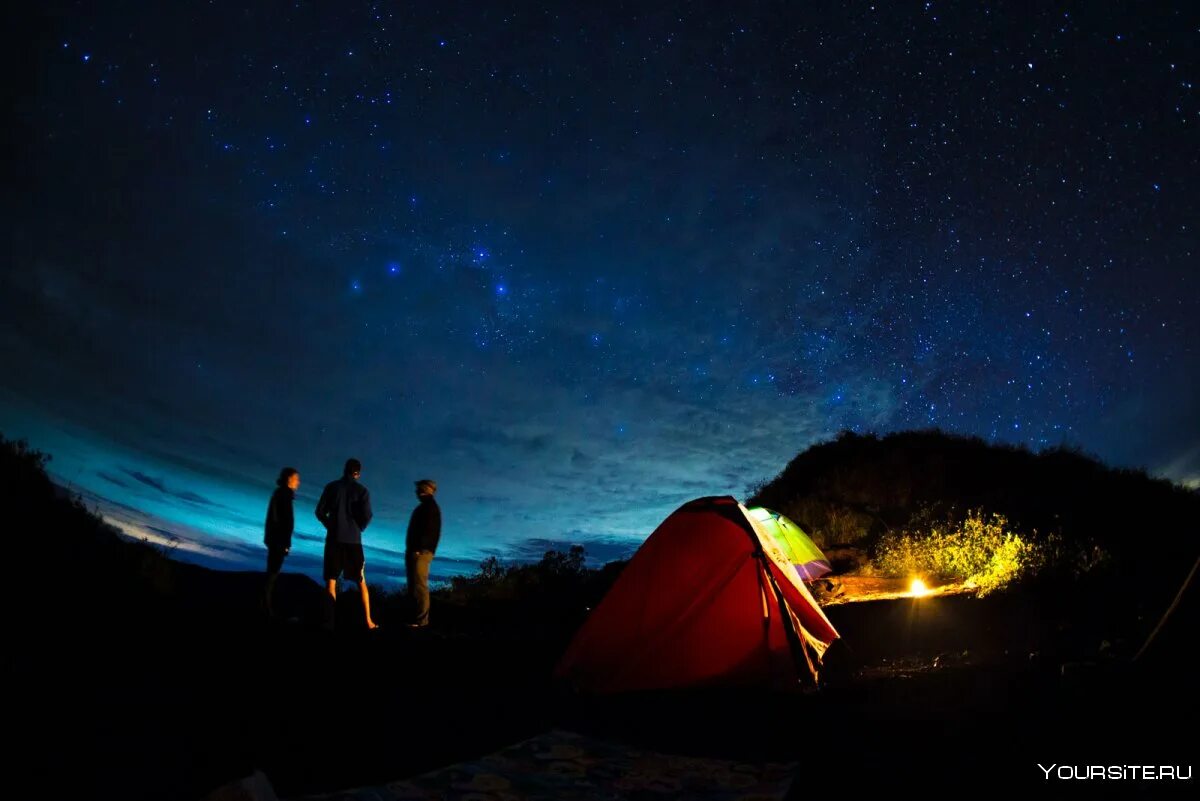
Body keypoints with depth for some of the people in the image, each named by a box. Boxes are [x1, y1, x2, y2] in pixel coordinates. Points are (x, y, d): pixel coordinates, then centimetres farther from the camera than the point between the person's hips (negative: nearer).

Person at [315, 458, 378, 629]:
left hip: (333, 539, 0)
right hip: (353, 540, 0)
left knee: (331, 581, 6)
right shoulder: (362, 490, -1)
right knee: (361, 582, 8)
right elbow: (367, 517, -6)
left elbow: (319, 512, 0)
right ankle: (368, 620, 5)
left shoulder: (332, 487, 1)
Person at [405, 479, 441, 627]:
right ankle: (418, 618, 12)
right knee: (414, 586, 9)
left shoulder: (430, 506, -7)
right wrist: (410, 549, 19)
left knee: (419, 585, -13)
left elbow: (429, 530, -17)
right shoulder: (423, 507, 23)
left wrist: (420, 549, -22)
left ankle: (421, 620, -14)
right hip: (414, 551, 10)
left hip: (421, 552, -10)